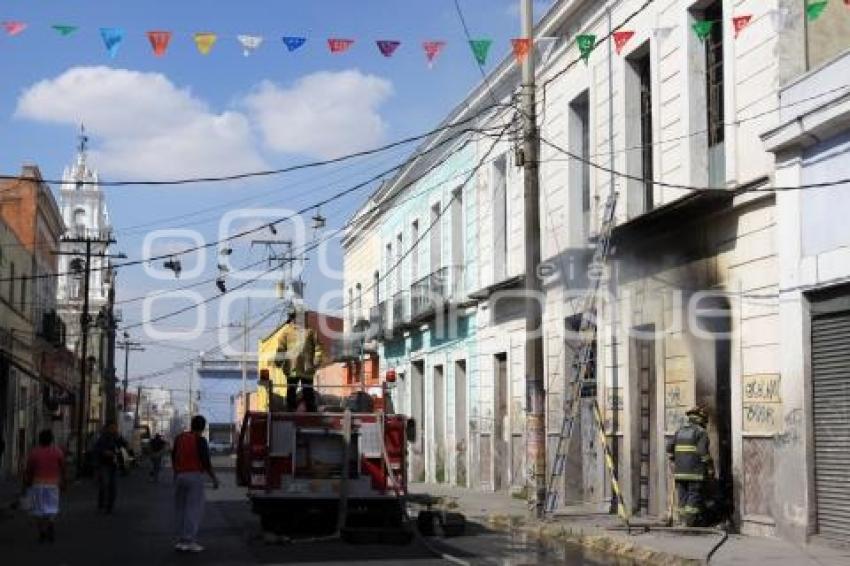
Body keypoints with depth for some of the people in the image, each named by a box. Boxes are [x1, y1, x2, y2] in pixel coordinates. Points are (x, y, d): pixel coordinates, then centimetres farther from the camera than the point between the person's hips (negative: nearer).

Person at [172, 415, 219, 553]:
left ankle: (180, 540, 13)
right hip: (195, 476, -6)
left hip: (180, 476, 6)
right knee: (194, 509, -3)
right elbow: (206, 462, -12)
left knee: (181, 509, 13)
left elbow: (173, 458, 15)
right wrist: (214, 478, -3)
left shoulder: (179, 438, 8)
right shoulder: (200, 441, -9)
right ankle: (189, 541, -7)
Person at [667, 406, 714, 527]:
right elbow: (703, 452, -14)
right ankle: (691, 520, -5)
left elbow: (669, 447, 12)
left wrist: (674, 462, 21)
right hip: (695, 471, -5)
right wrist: (711, 470, -7)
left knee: (683, 497, 9)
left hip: (680, 471, 6)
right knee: (695, 495, -1)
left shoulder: (680, 430, 14)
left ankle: (684, 519, 10)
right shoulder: (701, 432, -4)